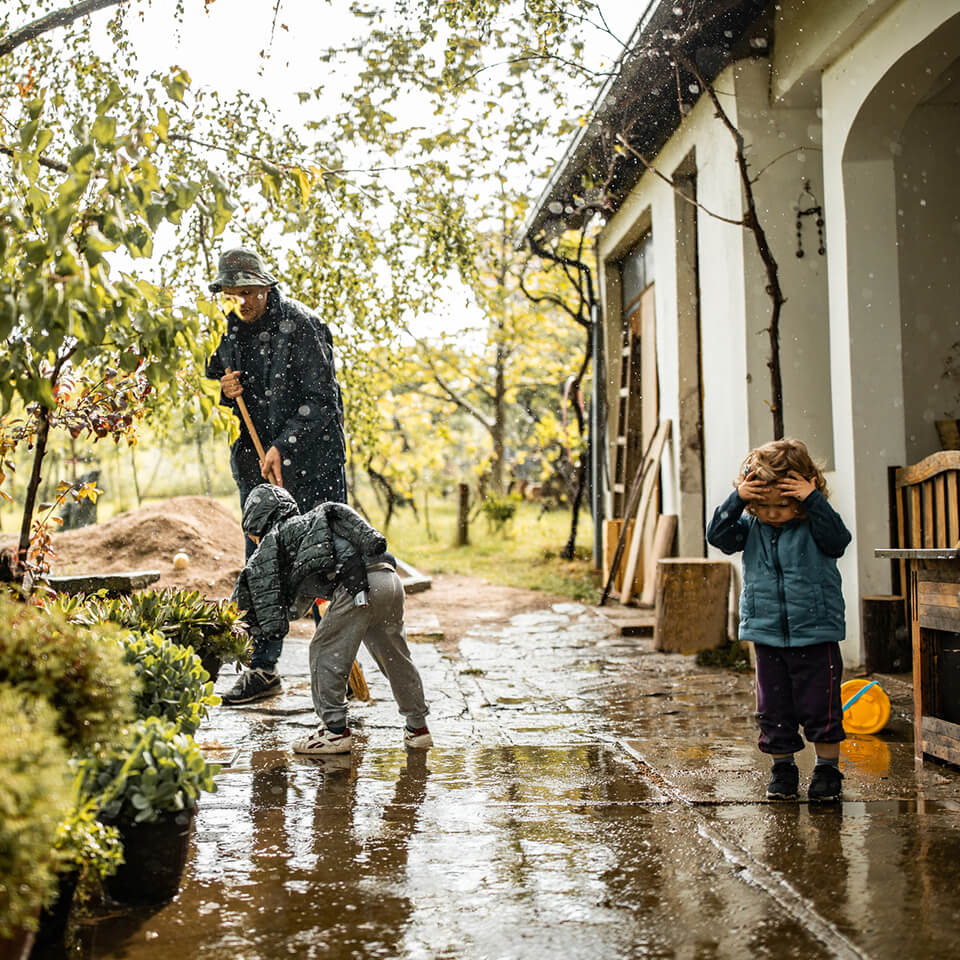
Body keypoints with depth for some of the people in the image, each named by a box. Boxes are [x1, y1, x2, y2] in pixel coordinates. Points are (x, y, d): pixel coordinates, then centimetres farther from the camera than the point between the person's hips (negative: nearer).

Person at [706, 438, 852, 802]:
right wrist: (736, 500, -21)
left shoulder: (814, 525, -6)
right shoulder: (750, 526, 1)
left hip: (816, 636, -3)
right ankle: (782, 769, 25)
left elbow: (838, 539, -24)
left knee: (820, 707, 2)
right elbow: (718, 535, -11)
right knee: (773, 709, 10)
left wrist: (813, 500, -28)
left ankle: (828, 770, 17)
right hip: (767, 635, 3)